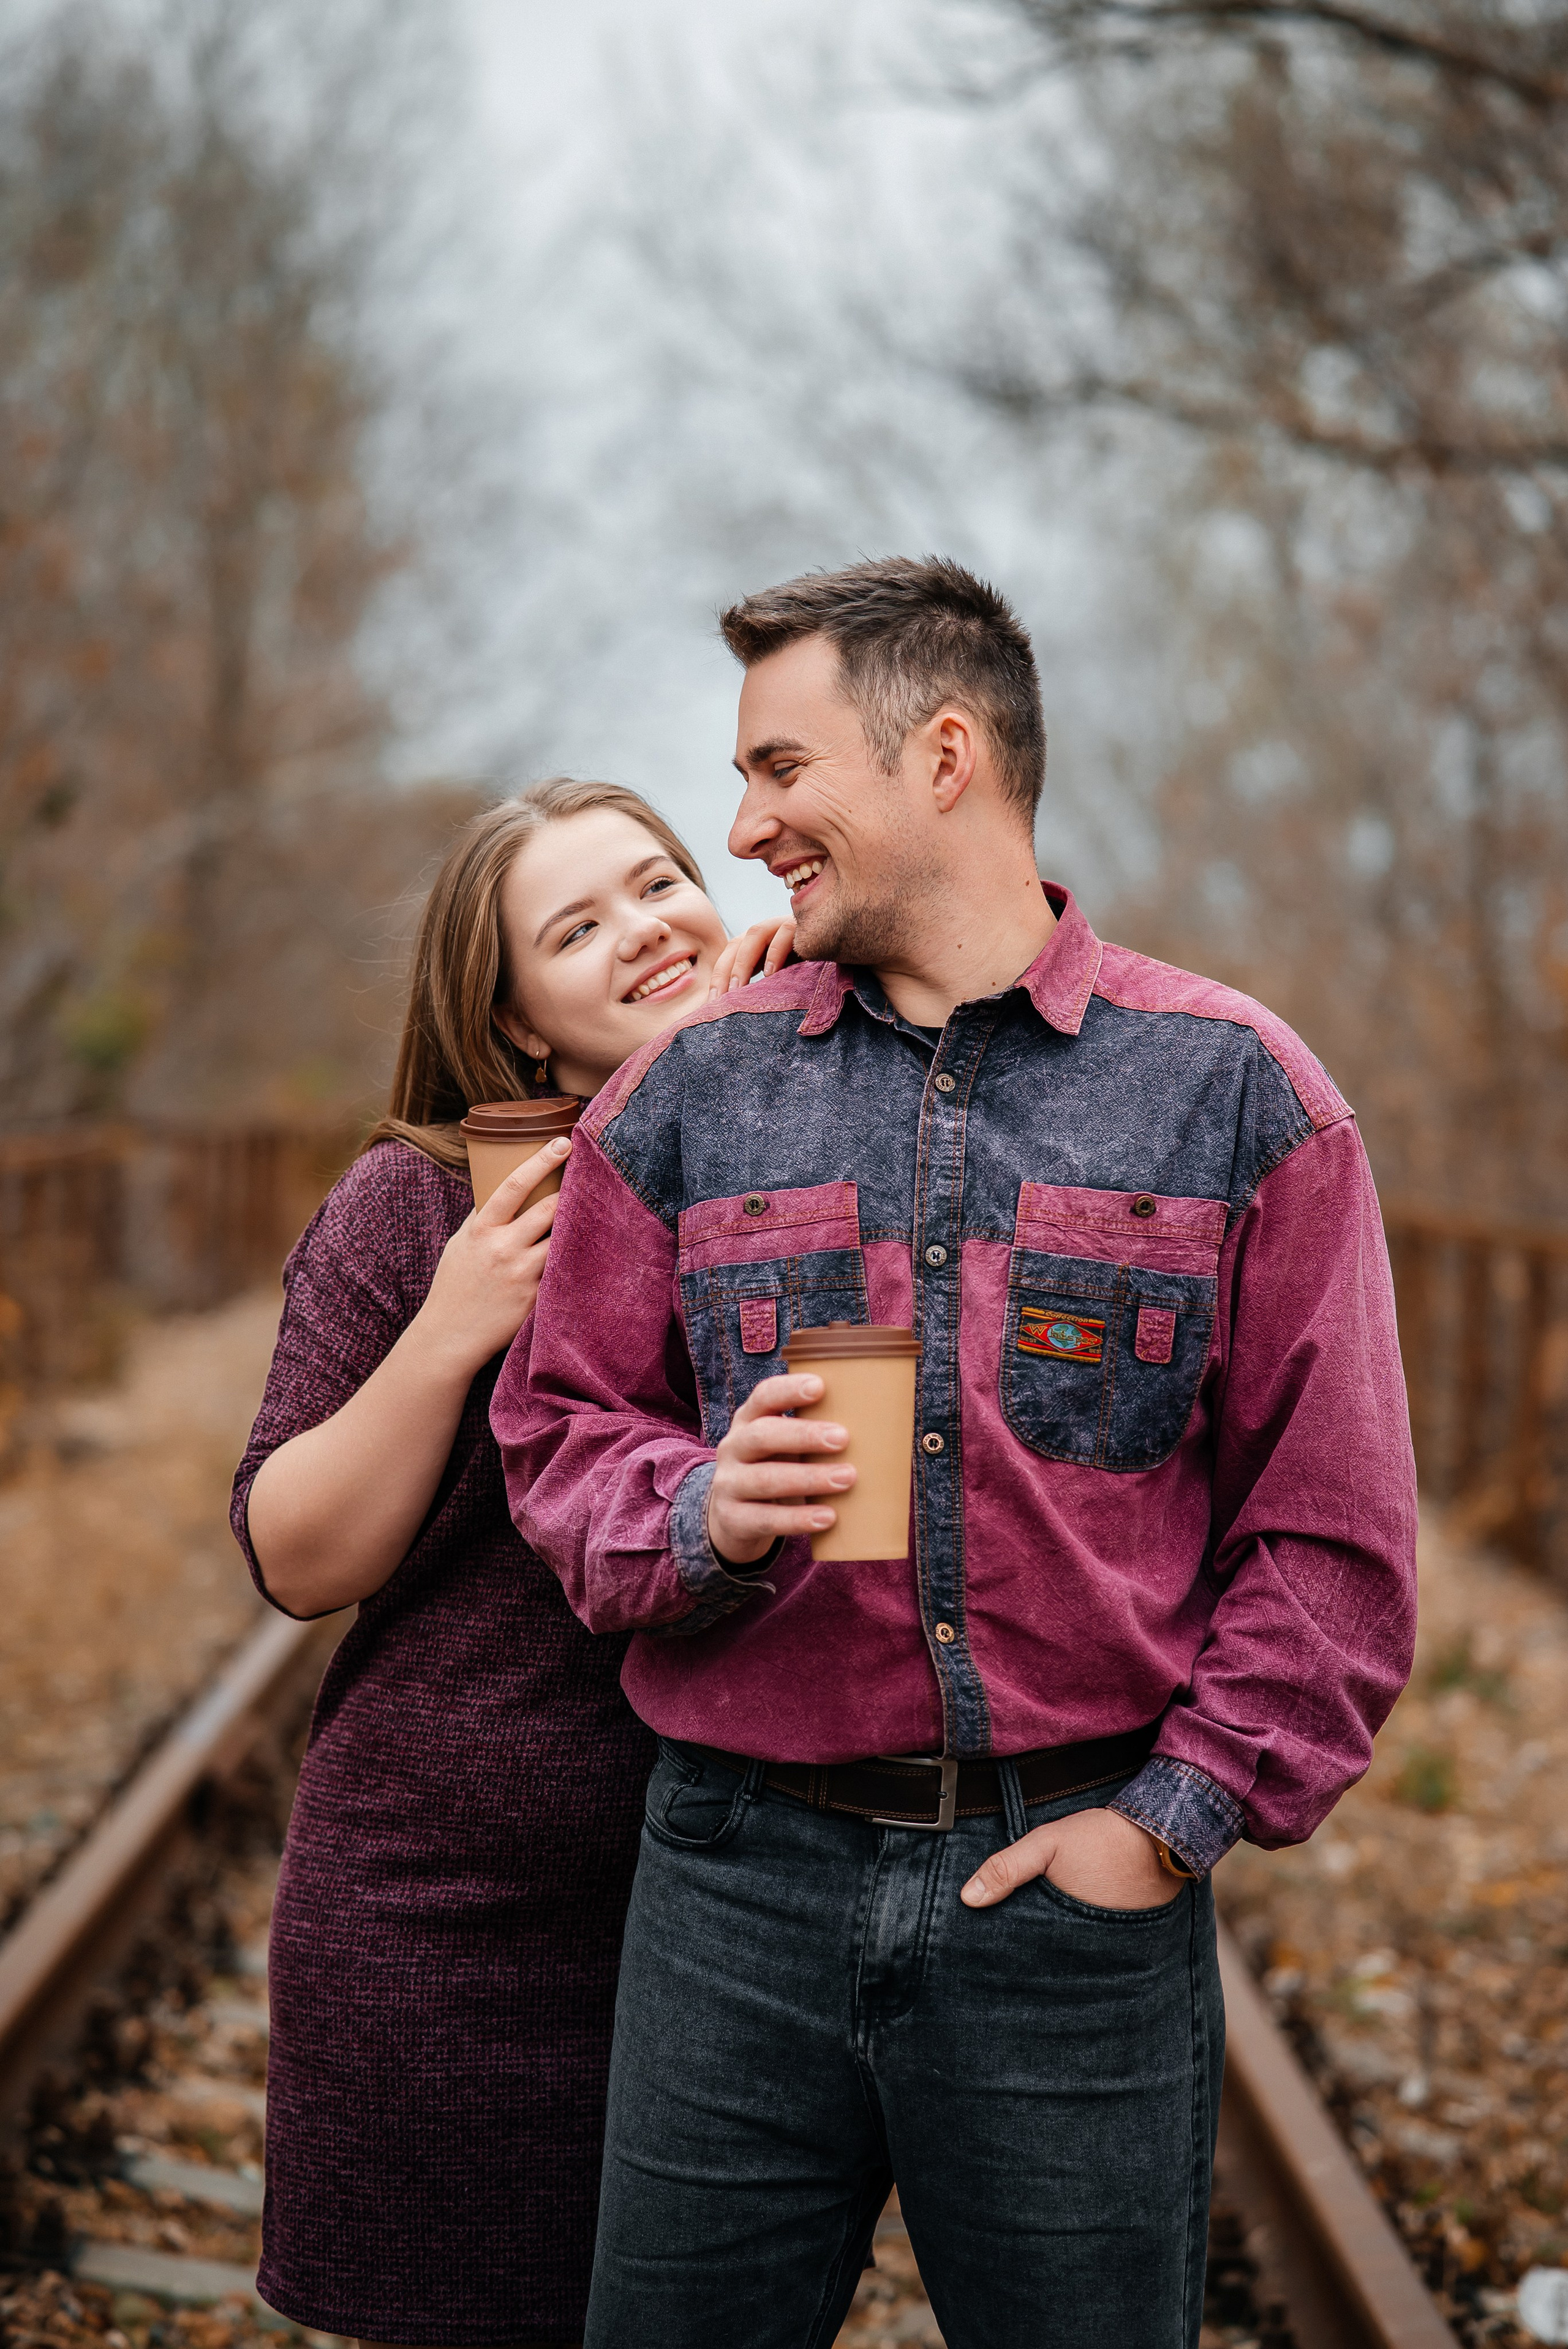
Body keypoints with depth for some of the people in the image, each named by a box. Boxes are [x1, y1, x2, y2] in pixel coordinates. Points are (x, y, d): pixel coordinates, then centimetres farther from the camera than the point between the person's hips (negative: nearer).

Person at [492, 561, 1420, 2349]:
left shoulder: (1232, 1091, 0)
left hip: (1079, 1880, -1)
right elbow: (560, 1426, 9)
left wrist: (1179, 1814, -7)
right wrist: (698, 1511, -11)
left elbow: (1331, 1531, 0)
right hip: (742, 1877, 2)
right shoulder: (688, 1094, 7)